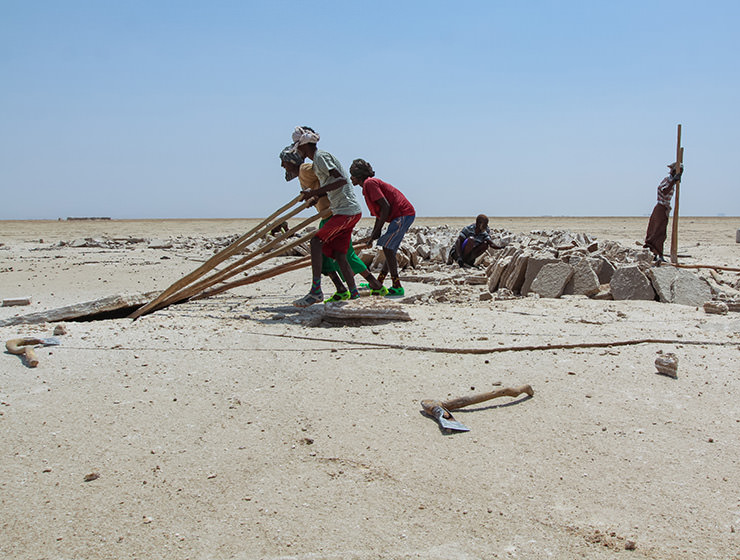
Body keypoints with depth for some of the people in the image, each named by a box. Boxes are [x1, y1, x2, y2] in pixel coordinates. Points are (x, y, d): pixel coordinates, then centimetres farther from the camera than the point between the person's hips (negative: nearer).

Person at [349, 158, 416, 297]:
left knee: (387, 247, -13)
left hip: (403, 215, -10)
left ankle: (397, 287, -15)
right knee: (390, 249, 14)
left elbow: (386, 207, -19)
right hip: (406, 214, 10)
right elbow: (379, 213, 25)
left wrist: (377, 231, -14)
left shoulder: (369, 183, -10)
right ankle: (379, 284, 23)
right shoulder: (369, 184, 22)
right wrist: (373, 234, 22)